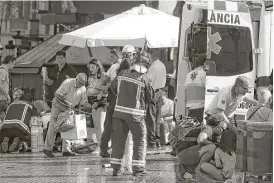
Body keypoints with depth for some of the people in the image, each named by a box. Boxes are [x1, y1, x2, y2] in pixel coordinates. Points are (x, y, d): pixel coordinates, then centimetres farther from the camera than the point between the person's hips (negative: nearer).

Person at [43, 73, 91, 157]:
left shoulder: (83, 89, -5)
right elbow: (57, 94, -26)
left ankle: (66, 150, 3)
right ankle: (47, 148, -2)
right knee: (53, 127, -6)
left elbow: (83, 102, -1)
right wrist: (67, 103, -30)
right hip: (58, 106, -5)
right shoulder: (68, 83, -23)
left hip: (68, 109, 5)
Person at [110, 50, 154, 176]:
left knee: (118, 139, 11)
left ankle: (116, 168, 12)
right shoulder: (144, 80, -13)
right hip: (135, 114, -4)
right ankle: (137, 168, 3)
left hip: (119, 111, 4)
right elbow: (150, 97, -2)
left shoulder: (122, 74, -1)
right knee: (140, 140, 7)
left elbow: (113, 87, 13)